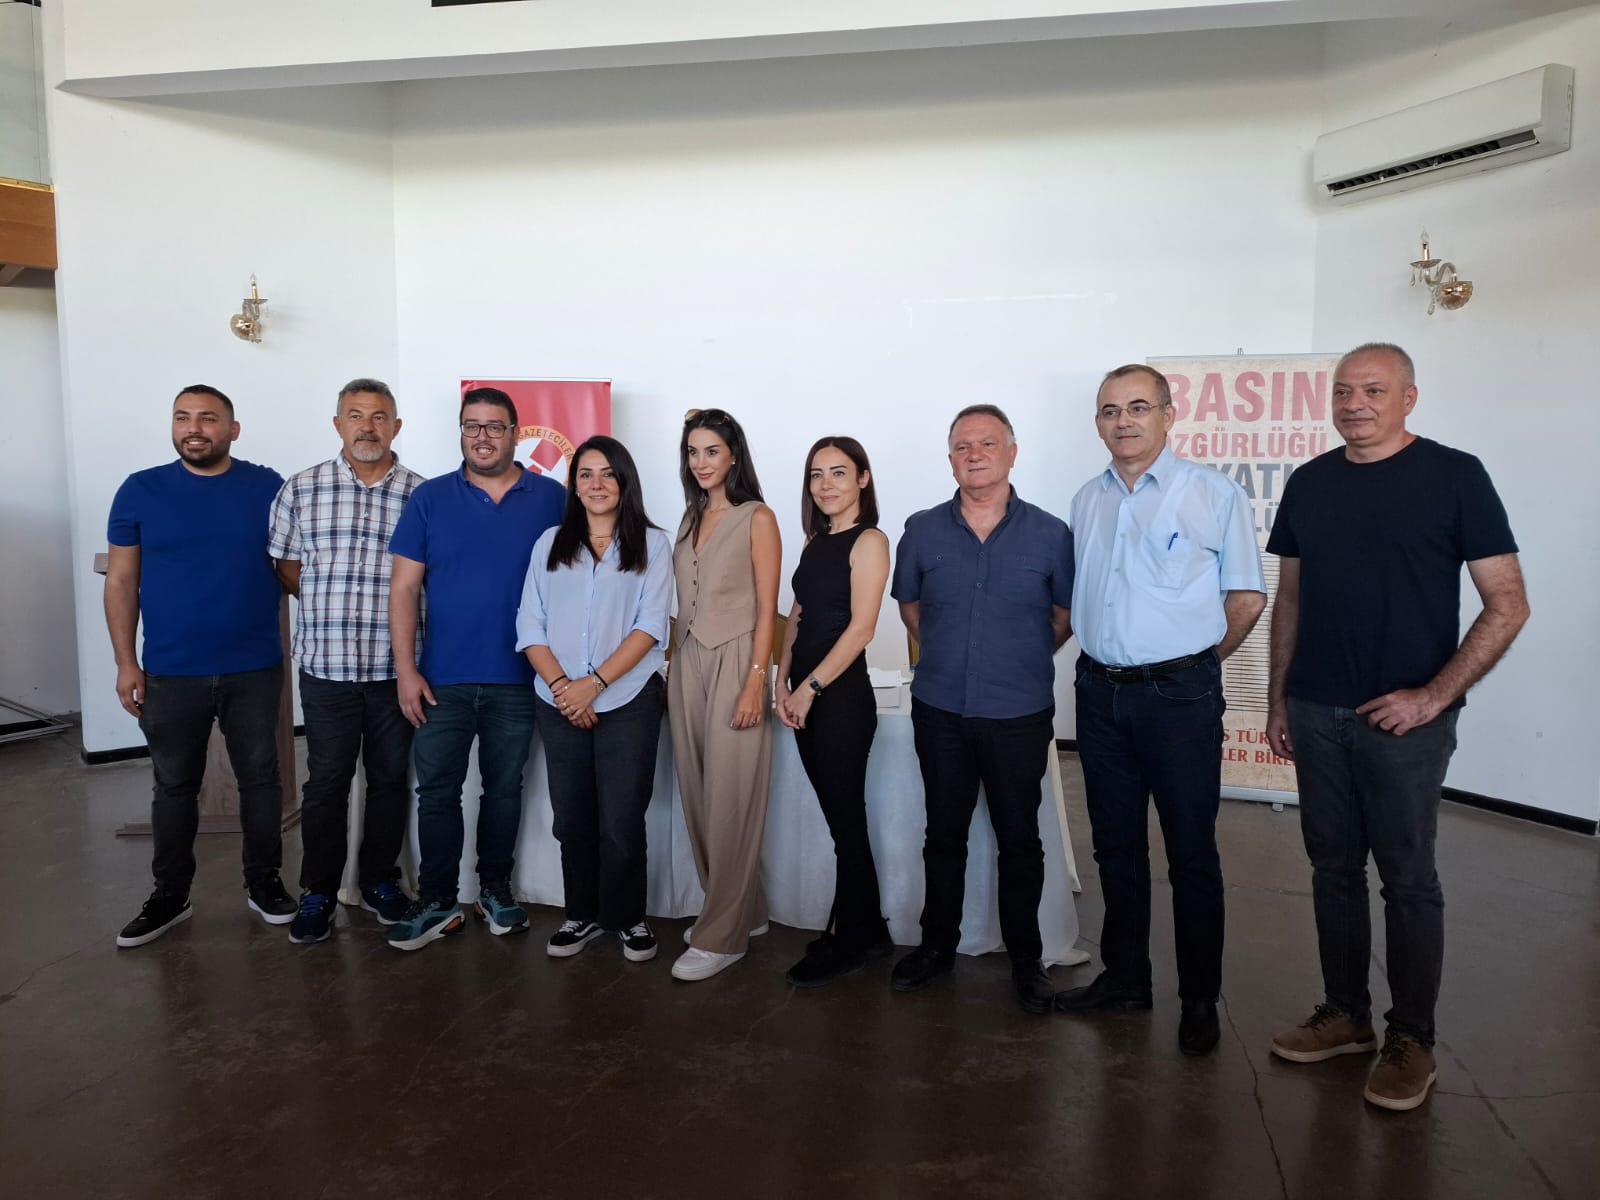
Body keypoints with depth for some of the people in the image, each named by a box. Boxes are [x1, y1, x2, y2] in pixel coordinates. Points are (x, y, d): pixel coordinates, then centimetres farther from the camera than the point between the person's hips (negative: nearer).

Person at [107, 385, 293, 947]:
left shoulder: (267, 486, 0)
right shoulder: (140, 490, 0)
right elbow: (121, 580, 2)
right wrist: (126, 663, -2)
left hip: (255, 670, 0)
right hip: (171, 673, 0)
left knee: (260, 778, 10)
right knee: (175, 786, 12)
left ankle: (264, 882, 26)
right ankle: (170, 895, 27)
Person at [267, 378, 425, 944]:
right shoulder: (301, 489, 2)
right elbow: (287, 569, 8)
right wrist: (331, 605, -1)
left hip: (396, 665, 1)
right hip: (326, 664, 0)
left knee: (390, 778, 12)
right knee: (326, 782, 8)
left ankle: (380, 881, 29)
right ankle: (318, 892, 23)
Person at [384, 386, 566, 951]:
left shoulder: (551, 498, 0)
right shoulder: (430, 498, 2)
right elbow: (403, 588, 0)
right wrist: (405, 670, -7)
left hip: (518, 679, 0)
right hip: (442, 679, 0)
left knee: (504, 788, 13)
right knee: (437, 791, 5)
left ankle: (496, 888, 28)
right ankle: (436, 901, 19)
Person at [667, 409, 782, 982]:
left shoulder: (756, 518, -5)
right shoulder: (691, 519, 14)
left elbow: (766, 607, -9)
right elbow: (685, 602, 15)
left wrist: (756, 680, -15)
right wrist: (673, 668, 10)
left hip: (733, 662, -7)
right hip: (688, 662, 7)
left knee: (729, 803, -3)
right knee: (698, 798, 9)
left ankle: (721, 936, 7)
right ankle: (744, 911, 25)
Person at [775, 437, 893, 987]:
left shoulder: (869, 541, -10)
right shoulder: (815, 542, 13)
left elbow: (860, 628, -16)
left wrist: (810, 687, -14)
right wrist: (783, 681, 3)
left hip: (841, 695, -7)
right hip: (805, 697, 7)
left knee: (844, 817, 3)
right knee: (840, 816, 14)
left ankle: (848, 941, 18)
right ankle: (867, 929, 28)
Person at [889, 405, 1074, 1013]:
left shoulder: (1050, 534, -6)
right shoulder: (922, 531, 0)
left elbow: (1065, 617, 6)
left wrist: (1020, 665, 9)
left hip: (1019, 717, -2)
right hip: (940, 712, 2)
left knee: (1019, 839, 9)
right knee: (944, 833, 14)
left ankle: (1026, 957, 26)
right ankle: (937, 943, 31)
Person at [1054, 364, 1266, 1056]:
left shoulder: (1214, 494, -4)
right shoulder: (1087, 501, 11)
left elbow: (1247, 597, -1)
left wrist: (1194, 660, 4)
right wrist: (1115, 658, 11)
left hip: (1179, 695, -5)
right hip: (1101, 692, 5)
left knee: (1191, 855, 4)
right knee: (1116, 847, 14)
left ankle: (1200, 999, 18)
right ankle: (1124, 979, 28)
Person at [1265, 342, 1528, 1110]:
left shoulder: (1453, 476, -5)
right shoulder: (1309, 483, 8)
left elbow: (1507, 604, -7)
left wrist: (1433, 696, -14)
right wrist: (1278, 699, 10)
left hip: (1405, 718, -4)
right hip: (1316, 714, 4)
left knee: (1408, 879, 5)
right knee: (1333, 868, 12)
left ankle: (1411, 1041, 19)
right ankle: (1344, 1015, 27)